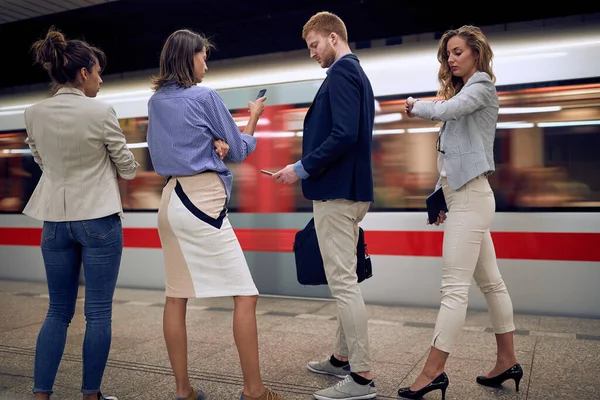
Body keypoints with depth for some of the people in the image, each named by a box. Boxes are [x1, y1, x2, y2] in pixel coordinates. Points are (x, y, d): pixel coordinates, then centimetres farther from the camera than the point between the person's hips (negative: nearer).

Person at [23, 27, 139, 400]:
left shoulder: (34, 114, 1)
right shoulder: (101, 111, -13)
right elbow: (127, 168, -3)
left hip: (55, 220, 5)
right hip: (99, 219, -5)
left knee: (59, 311, 15)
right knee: (99, 312, 6)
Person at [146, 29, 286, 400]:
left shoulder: (156, 101, 13)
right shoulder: (206, 97, -6)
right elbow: (240, 150, 1)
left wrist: (212, 143, 7)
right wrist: (253, 117, 18)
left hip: (171, 200, 8)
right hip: (202, 202, -8)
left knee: (177, 296, 9)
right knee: (245, 295, -2)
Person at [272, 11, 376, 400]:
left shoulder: (340, 74, -11)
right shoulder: (357, 73, 20)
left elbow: (344, 135, -23)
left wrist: (302, 169, -16)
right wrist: (310, 168, 16)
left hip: (336, 192, -11)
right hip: (351, 189, 11)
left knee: (343, 283, -6)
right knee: (346, 279, 15)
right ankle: (343, 358, 28)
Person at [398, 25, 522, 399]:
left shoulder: (482, 86, -4)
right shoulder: (462, 91, 22)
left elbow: (445, 110, -25)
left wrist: (415, 105, -5)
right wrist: (440, 196, 17)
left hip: (470, 195, -10)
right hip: (462, 195, 10)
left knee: (454, 286, -10)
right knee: (491, 281, 11)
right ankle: (508, 361, 20)